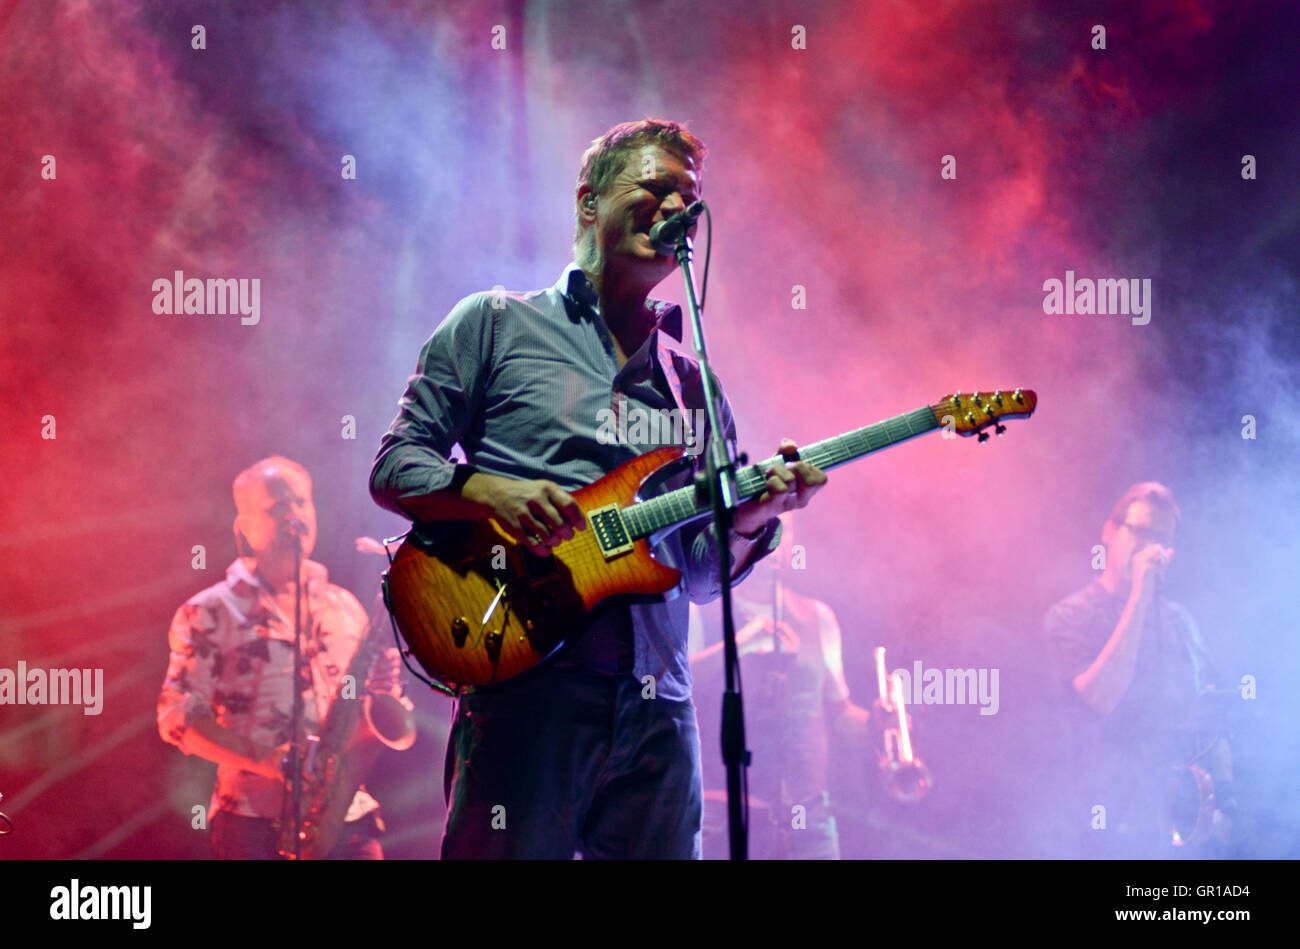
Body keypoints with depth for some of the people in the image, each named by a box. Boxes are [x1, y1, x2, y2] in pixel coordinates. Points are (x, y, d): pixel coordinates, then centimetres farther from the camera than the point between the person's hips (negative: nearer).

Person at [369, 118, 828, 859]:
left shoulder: (693, 384, 21)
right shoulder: (497, 324, 9)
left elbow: (699, 574, 19)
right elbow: (395, 467, 4)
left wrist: (752, 516, -2)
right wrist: (491, 493, -15)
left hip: (656, 707, 5)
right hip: (528, 689, -5)